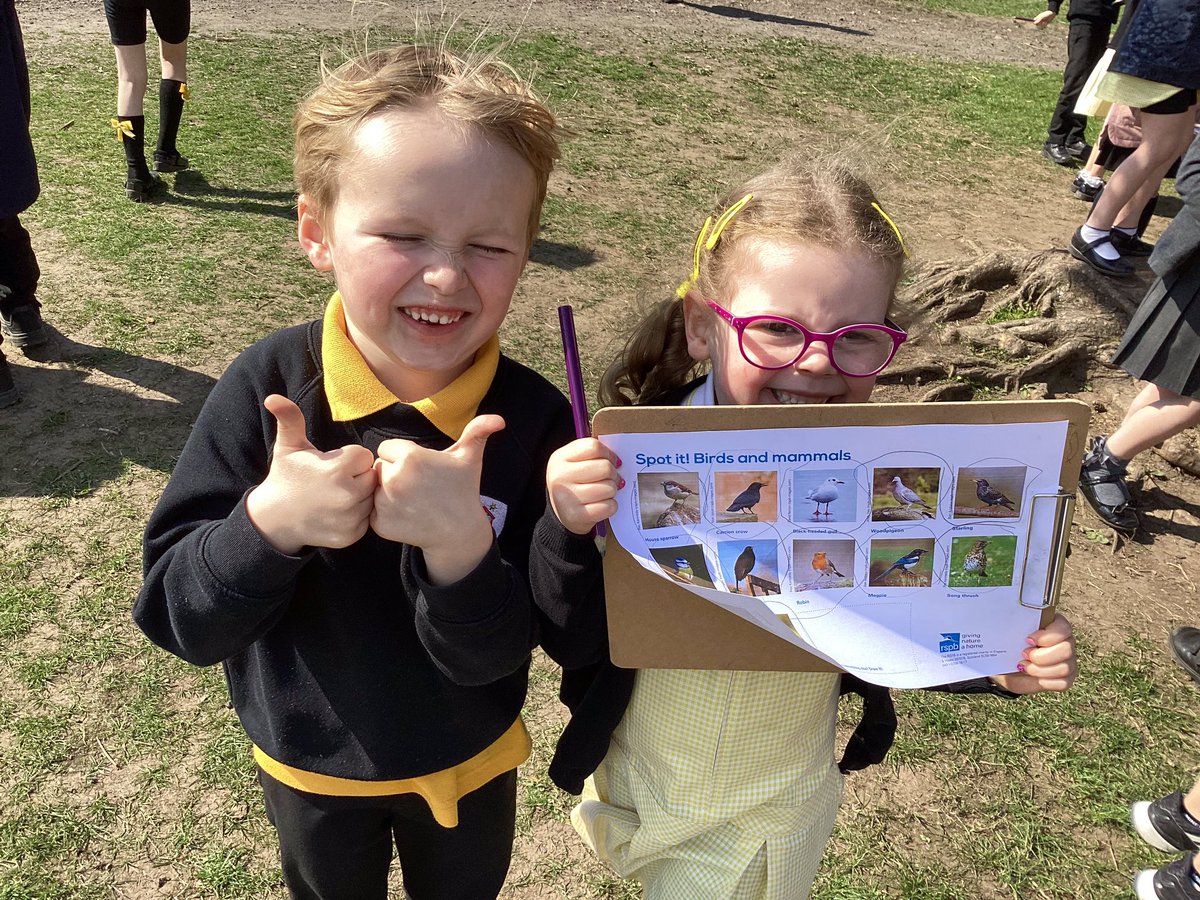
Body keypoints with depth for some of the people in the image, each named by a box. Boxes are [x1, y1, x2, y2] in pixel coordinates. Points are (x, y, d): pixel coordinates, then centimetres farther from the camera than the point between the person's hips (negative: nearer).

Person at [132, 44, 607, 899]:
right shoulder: (268, 389, -23)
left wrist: (461, 546, -41)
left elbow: (493, 657, -22)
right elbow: (180, 618, -18)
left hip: (466, 762, 0)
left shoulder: (531, 419, -25)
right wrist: (267, 524, -36)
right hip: (307, 763, 1)